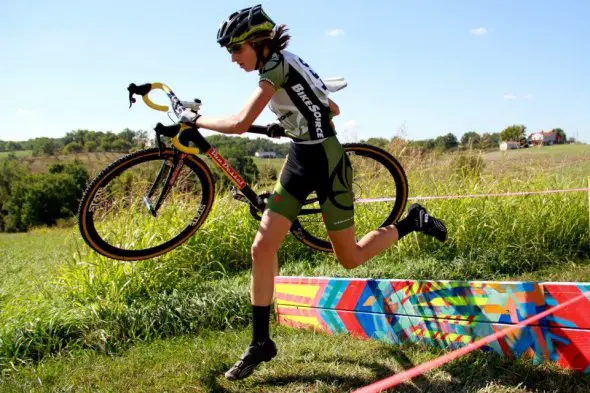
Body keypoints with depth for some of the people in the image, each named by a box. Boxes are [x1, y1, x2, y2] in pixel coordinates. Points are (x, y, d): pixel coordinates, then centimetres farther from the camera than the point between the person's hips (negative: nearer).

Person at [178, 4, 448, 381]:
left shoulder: (278, 66, -17)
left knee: (350, 258, 5)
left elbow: (240, 124, -25)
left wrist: (195, 119, -11)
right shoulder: (284, 65, 11)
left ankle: (413, 221, 27)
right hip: (300, 160, 9)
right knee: (263, 247, -2)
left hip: (326, 162, -9)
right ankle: (261, 342, 7)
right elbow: (333, 109, 18)